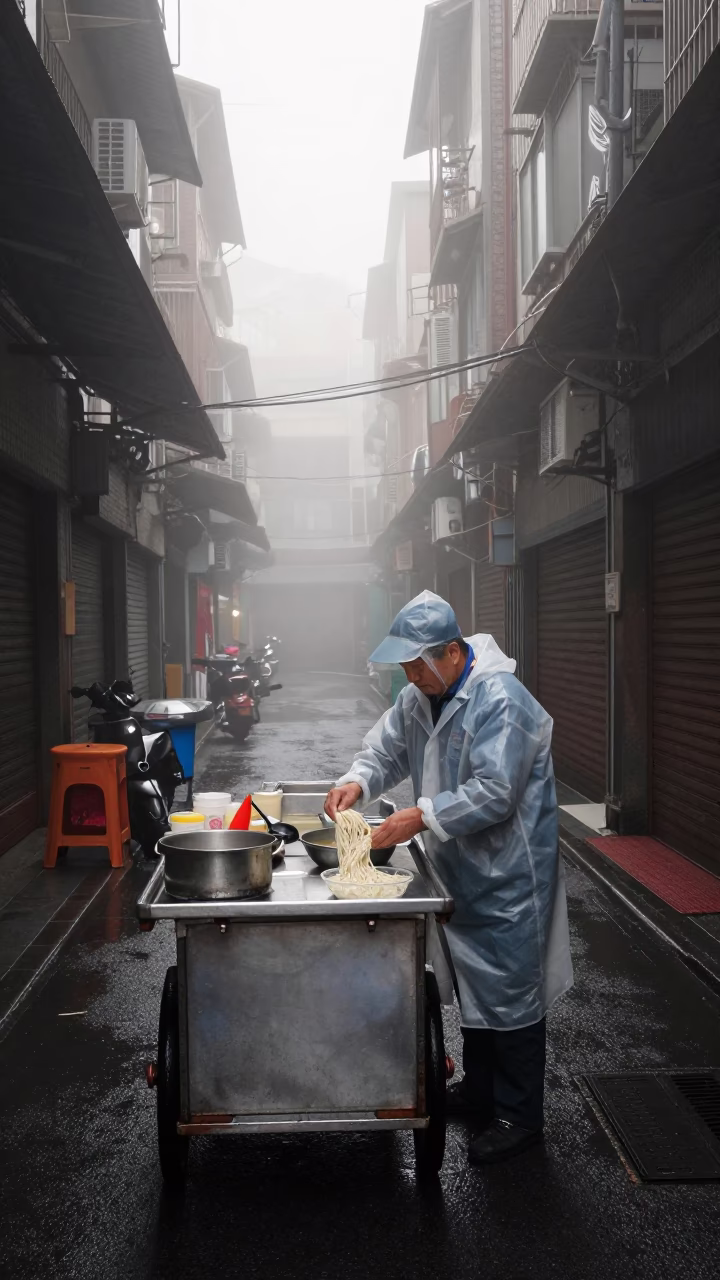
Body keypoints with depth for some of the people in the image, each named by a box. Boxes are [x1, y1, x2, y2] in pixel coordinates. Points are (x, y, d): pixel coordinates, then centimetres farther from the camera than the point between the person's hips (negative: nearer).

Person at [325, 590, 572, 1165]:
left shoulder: (501, 700, -25)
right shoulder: (420, 694, 4)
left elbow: (494, 793, -30)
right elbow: (387, 748, 11)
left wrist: (421, 817, -29)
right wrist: (358, 782, -10)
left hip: (507, 875, -9)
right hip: (461, 870, 9)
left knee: (510, 992, 2)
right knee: (471, 982, 22)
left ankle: (518, 1117, 18)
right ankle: (479, 1089, 40)